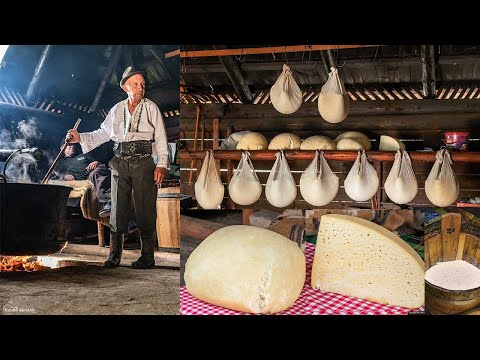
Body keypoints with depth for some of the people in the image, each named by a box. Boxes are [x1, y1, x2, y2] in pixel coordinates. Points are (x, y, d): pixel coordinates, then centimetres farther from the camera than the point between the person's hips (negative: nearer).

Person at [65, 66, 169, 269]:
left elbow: (161, 138, 1)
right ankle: (114, 255, 13)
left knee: (145, 210, -3)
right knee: (117, 209, 4)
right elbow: (103, 133, 21)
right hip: (120, 164, 3)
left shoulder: (151, 108, 6)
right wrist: (80, 138, 8)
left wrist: (161, 165, -7)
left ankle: (148, 257, 4)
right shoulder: (116, 110, 16)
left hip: (143, 163, -3)